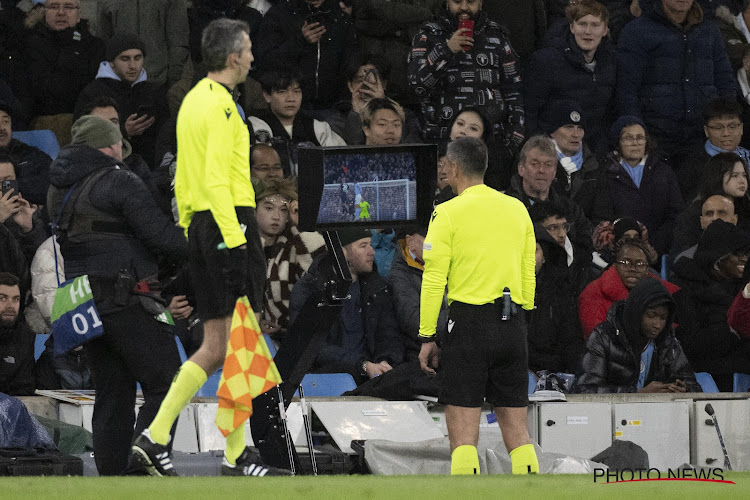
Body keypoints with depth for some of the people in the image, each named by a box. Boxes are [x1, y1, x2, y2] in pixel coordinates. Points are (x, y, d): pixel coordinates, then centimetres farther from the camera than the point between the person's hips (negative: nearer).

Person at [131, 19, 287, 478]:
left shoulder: (194, 99, 18)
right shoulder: (221, 104, -12)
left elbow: (183, 178, 22)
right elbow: (216, 177, -20)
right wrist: (233, 237, -22)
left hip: (202, 228, 10)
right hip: (230, 221, -10)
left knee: (215, 348, 10)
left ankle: (155, 437, 5)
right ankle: (237, 456, -4)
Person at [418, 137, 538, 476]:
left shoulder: (448, 213, -5)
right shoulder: (517, 209, 11)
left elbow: (434, 279, -7)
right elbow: (528, 275, 15)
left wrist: (427, 337, -2)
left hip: (469, 323, -5)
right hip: (512, 326, 5)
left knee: (462, 432, -5)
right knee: (516, 427, 8)